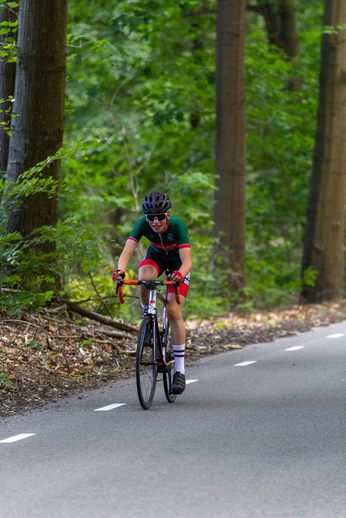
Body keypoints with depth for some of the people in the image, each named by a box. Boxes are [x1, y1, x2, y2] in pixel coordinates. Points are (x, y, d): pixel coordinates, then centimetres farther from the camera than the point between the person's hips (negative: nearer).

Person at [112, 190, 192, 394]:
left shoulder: (177, 225, -36)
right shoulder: (143, 224, -29)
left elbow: (187, 259, -44)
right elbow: (127, 251, -38)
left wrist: (180, 274, -66)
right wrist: (120, 271, -59)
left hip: (178, 260, -2)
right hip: (156, 255, 2)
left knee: (174, 312, -16)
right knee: (144, 279, -35)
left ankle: (180, 370, -10)